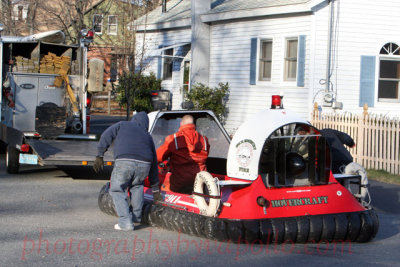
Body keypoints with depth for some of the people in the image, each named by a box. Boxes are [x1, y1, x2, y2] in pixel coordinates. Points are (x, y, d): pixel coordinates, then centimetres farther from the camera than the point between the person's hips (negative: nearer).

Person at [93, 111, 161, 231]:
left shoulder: (122, 125, 28)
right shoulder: (147, 136, 33)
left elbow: (106, 137, 12)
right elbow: (154, 164, 34)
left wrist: (99, 156, 14)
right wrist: (155, 189, 38)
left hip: (124, 162, -3)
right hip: (144, 164, 3)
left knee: (117, 190, 12)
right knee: (137, 186, 32)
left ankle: (125, 222, 1)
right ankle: (136, 216, 31)